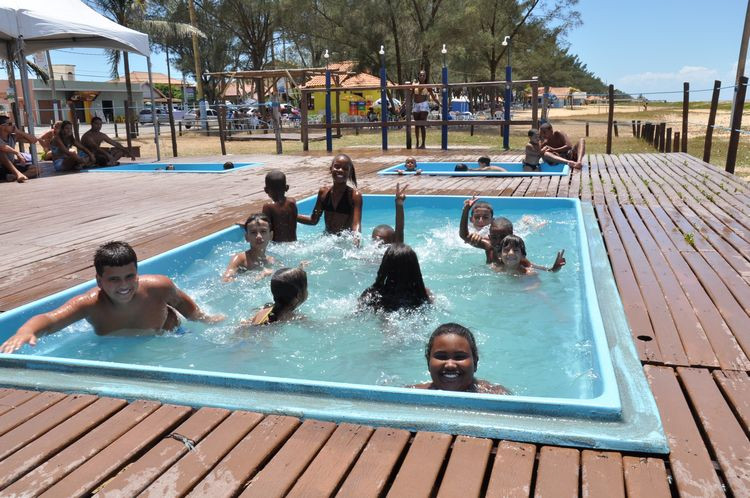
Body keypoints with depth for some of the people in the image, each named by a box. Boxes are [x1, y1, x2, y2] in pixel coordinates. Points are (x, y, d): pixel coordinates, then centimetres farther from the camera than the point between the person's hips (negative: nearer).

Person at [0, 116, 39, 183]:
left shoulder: (13, 137, 1)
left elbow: (34, 140, -2)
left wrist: (18, 131, -8)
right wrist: (17, 153, -44)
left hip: (12, 166, 5)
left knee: (35, 169, -13)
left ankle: (12, 176, -32)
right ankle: (18, 173, -44)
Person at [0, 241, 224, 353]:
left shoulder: (158, 287, -37)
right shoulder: (91, 303, -40)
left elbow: (180, 301, -16)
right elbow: (49, 319, -54)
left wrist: (203, 319, -1)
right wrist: (26, 331, -77)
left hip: (166, 338, -1)